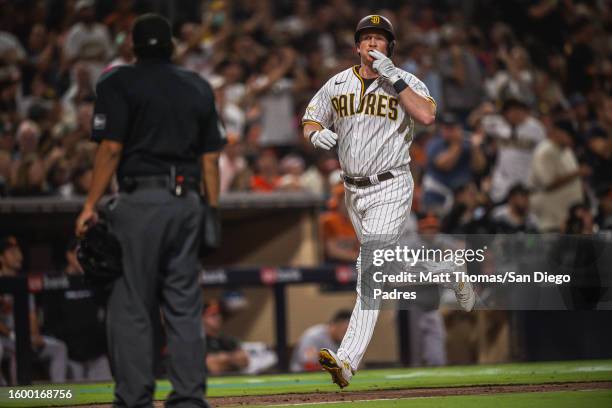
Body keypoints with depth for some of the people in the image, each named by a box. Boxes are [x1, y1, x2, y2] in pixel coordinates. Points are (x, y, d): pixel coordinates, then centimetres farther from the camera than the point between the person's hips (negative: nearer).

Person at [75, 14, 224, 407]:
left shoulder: (118, 82, -2)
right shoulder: (198, 87, 14)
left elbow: (111, 149, -10)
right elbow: (211, 157, 11)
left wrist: (91, 206, -8)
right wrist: (214, 212, 14)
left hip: (141, 198, -5)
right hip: (188, 199, 5)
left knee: (131, 305, -3)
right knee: (185, 305, 9)